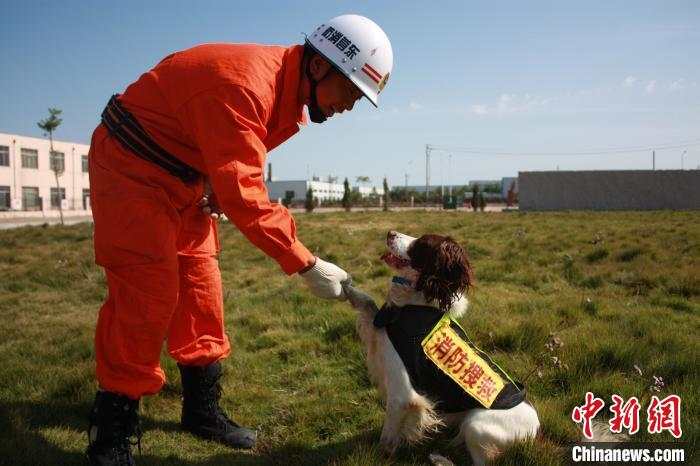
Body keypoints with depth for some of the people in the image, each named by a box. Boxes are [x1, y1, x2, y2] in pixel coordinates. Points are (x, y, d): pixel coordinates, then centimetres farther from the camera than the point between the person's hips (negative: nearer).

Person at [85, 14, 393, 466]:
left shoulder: (289, 91, 1)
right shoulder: (245, 84, -31)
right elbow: (244, 196, -35)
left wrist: (219, 190, -6)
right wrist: (307, 265, -30)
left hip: (184, 180, 9)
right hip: (131, 168, -9)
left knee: (200, 290, 7)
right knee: (147, 294, -12)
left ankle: (203, 411, 20)